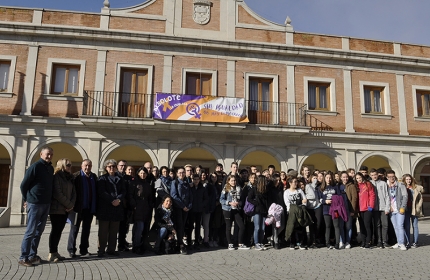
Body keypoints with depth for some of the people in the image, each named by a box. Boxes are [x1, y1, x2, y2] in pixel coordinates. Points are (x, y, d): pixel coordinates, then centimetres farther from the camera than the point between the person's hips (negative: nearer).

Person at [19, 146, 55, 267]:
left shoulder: (51, 168, 10)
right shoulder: (35, 166, -11)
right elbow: (23, 185, -7)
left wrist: (49, 200, 11)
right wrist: (27, 200, 0)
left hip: (46, 204, 7)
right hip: (35, 204, -7)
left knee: (39, 231, 12)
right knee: (30, 231, -3)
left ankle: (32, 255, 21)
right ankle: (23, 258, 6)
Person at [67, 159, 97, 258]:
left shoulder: (94, 177, 7)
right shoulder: (76, 176, -6)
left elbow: (96, 191, 9)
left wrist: (95, 207, 4)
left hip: (90, 208, 4)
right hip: (79, 208, -4)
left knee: (86, 229, 12)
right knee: (74, 228, 5)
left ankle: (84, 250, 22)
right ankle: (71, 250, 15)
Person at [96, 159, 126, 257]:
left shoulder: (120, 179, 15)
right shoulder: (102, 178, 3)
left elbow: (123, 192, 6)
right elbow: (102, 192, -9)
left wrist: (119, 200, -13)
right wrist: (112, 201, -17)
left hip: (117, 208, 4)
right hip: (104, 208, -4)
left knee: (114, 231, 8)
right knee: (103, 231, 0)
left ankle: (111, 249, 17)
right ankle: (101, 250, 8)